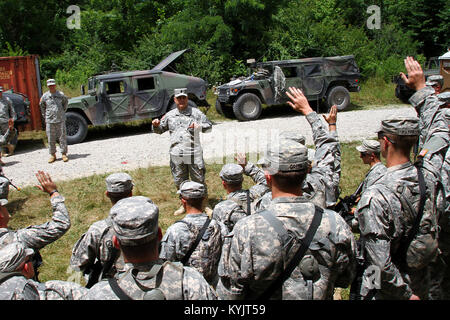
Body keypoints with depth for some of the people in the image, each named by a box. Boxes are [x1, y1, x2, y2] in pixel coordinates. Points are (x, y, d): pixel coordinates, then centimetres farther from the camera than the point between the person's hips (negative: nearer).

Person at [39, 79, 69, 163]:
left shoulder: (61, 94, 2)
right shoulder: (45, 96, 3)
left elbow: (66, 102, 21)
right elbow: (42, 106, 19)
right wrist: (45, 116, 13)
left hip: (60, 120, 0)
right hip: (49, 120, 1)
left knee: (62, 137, 1)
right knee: (51, 139, 3)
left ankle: (64, 154, 9)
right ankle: (52, 155, 13)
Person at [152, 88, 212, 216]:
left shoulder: (196, 112, 3)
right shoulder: (170, 115, 12)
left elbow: (209, 126, 3)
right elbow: (160, 130, 21)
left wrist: (198, 126, -17)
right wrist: (156, 125, -2)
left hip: (194, 154, -3)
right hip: (176, 155, 3)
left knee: (199, 180, 3)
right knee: (179, 181, 13)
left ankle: (205, 205, 18)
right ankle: (185, 205, 30)